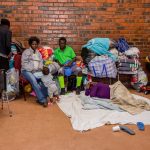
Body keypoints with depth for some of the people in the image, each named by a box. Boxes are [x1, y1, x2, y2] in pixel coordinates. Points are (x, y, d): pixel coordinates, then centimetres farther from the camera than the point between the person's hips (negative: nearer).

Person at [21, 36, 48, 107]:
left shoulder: (38, 53, 22)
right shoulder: (26, 52, 5)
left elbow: (41, 62, 20)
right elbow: (24, 64, -5)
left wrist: (40, 68, -2)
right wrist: (32, 70, -15)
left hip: (37, 71, 5)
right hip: (27, 71, -4)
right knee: (34, 81, -36)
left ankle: (41, 98, -26)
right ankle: (42, 100, -38)